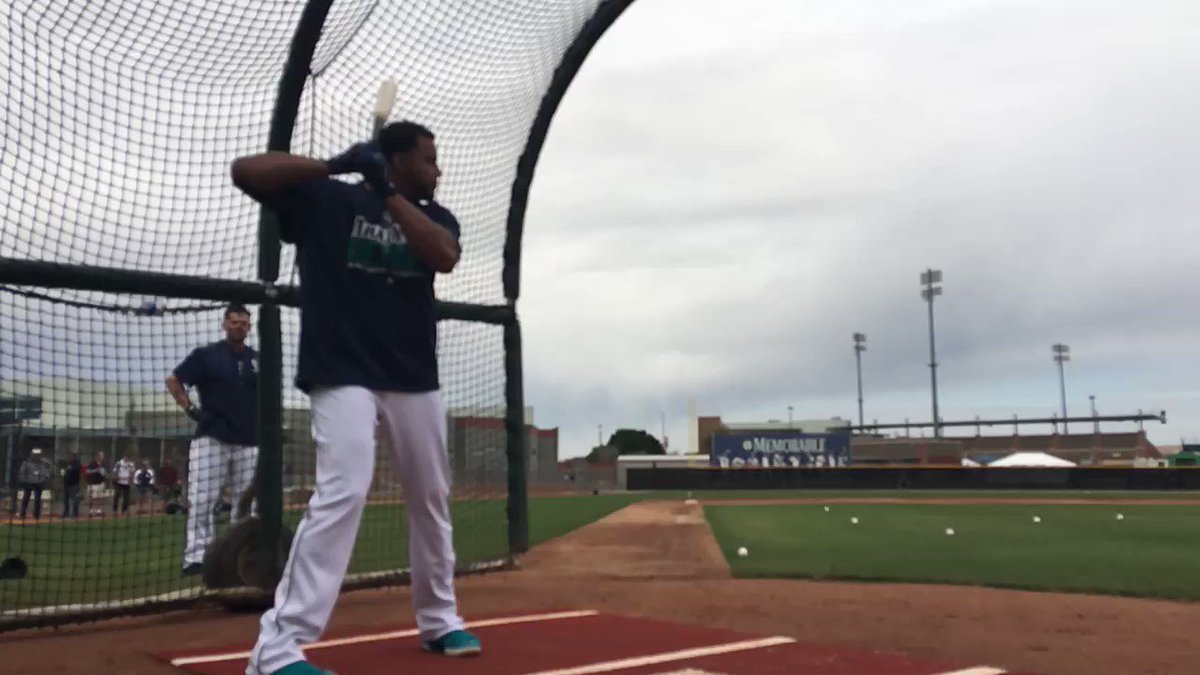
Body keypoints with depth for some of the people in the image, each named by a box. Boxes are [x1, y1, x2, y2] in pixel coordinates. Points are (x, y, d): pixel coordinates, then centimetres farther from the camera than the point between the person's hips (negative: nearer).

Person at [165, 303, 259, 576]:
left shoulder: (258, 360, 10)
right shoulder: (206, 355, -1)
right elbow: (173, 380, 4)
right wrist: (190, 409, -5)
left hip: (249, 441, 4)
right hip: (211, 438, -3)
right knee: (201, 500, -8)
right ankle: (196, 557, -5)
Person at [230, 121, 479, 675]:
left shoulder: (433, 216, 10)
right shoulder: (327, 199, 1)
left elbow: (444, 258, -11)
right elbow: (245, 170, -8)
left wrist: (389, 193, -13)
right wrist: (334, 165, -15)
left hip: (415, 379, 6)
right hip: (344, 374, -5)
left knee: (431, 499, 12)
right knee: (343, 494, -20)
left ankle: (438, 619, 30)